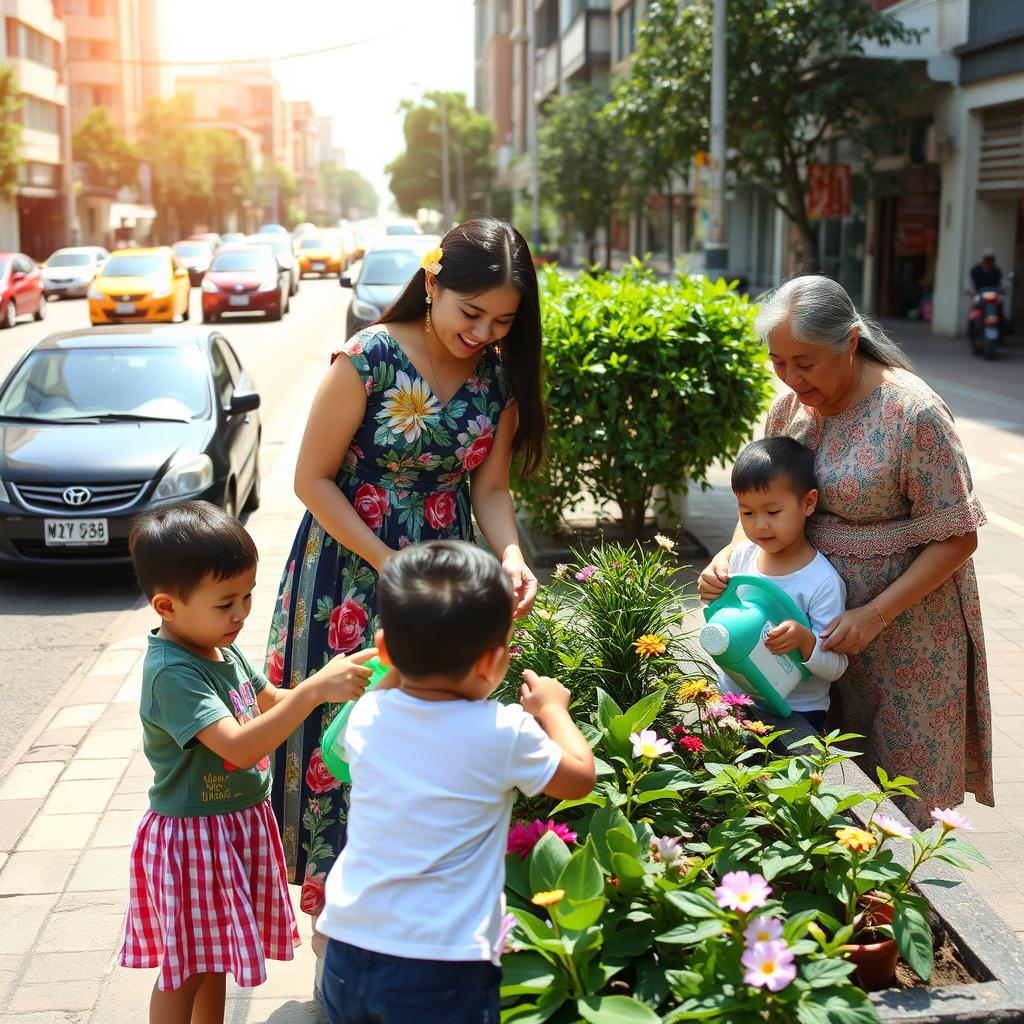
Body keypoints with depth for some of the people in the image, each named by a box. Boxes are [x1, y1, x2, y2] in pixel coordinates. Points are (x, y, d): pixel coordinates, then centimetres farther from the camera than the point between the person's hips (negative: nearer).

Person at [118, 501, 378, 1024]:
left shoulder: (221, 647, 1)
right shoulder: (171, 672, -27)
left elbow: (271, 701, 17)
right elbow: (239, 747, -36)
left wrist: (337, 678, 0)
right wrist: (315, 689, -40)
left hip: (239, 824, 8)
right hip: (192, 836, -8)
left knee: (215, 956, 22)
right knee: (185, 970, 9)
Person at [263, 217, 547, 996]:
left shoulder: (498, 376, -2)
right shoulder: (369, 359, -18)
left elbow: (489, 486, 3)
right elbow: (314, 479, -13)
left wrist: (510, 553, -16)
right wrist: (393, 568, -19)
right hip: (350, 574, -4)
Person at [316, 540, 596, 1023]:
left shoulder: (366, 715, -5)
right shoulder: (504, 734, -17)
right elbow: (580, 779, 2)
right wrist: (553, 708, 15)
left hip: (347, 951, 4)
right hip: (441, 970, -4)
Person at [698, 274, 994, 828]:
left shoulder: (912, 413, -20)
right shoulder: (791, 406, 0)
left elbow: (957, 538, -16)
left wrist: (875, 615, -22)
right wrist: (732, 552, -8)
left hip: (905, 626, -6)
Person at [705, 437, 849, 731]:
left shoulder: (823, 582, -18)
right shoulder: (742, 555, -1)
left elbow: (836, 667, -14)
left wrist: (804, 641, -33)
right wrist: (715, 598, -5)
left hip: (795, 714, -5)